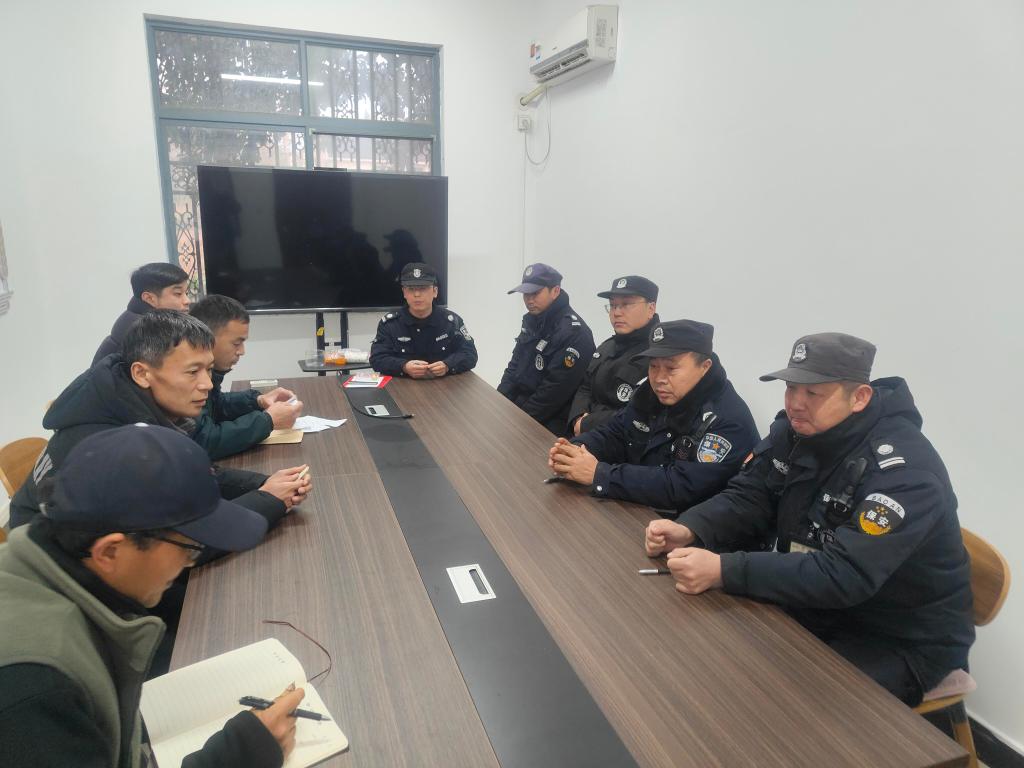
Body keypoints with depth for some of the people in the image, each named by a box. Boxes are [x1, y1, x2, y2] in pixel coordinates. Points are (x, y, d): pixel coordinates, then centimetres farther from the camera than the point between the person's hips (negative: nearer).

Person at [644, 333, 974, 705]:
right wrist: (688, 530, -24)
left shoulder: (904, 470, -28)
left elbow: (844, 576, -36)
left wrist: (724, 571, -41)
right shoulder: (796, 430, -6)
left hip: (902, 639, -6)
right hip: (817, 607, 6)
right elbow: (747, 496, -4)